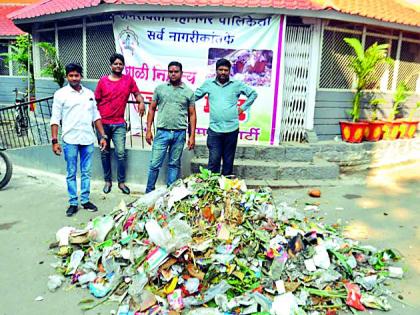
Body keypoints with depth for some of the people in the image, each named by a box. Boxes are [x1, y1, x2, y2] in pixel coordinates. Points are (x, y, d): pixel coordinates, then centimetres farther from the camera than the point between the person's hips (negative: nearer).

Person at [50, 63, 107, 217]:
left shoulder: (89, 93, 11)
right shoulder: (61, 94, 0)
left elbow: (96, 116, 13)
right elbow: (55, 119, -3)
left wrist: (103, 136, 8)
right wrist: (54, 141, -10)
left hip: (88, 139, 3)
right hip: (70, 140, -3)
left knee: (86, 173, 9)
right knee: (71, 174, 5)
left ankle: (85, 200, 20)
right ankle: (73, 203, 14)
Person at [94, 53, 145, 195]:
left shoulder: (129, 80, 3)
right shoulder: (103, 81, 3)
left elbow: (137, 93, 9)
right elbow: (96, 101, 6)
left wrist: (141, 102, -13)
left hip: (119, 124, -1)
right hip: (103, 123, 1)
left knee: (121, 153, -5)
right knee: (105, 153, 9)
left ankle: (121, 182, 10)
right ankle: (107, 181, 23)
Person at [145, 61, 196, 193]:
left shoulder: (189, 92, 5)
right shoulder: (160, 88, 6)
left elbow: (192, 115, 6)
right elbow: (152, 109, 8)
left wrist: (192, 136, 0)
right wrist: (148, 130, 2)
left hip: (179, 134, 1)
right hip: (162, 132, 0)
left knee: (174, 165, 10)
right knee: (155, 164, 0)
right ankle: (149, 192, 15)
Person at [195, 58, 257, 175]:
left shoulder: (237, 84, 5)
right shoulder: (208, 84, 6)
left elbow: (253, 94, 14)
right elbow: (195, 96, 15)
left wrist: (243, 107, 8)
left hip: (232, 129, 1)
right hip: (214, 129, -1)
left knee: (228, 161, 9)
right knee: (213, 161, -4)